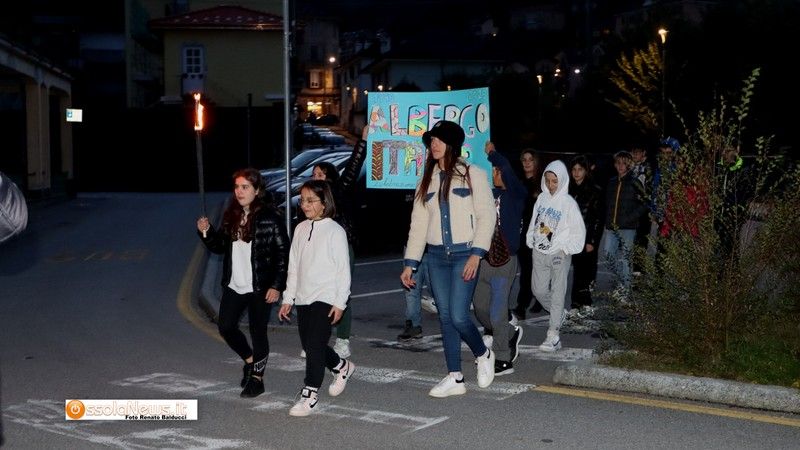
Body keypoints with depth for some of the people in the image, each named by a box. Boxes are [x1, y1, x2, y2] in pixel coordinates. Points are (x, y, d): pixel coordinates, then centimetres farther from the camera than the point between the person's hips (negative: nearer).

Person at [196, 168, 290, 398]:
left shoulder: (269, 218, -12)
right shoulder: (231, 215, 6)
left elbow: (283, 252, -11)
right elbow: (220, 246, 12)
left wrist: (277, 286, -14)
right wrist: (206, 232, -7)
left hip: (260, 288, -6)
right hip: (234, 285, 6)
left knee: (258, 332, 5)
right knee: (226, 327, 9)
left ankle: (257, 377, 21)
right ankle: (250, 360, 34)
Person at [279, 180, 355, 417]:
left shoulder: (335, 231, -8)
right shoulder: (300, 229, 10)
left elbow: (343, 270, -8)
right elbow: (294, 267, 14)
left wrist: (340, 302, -11)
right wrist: (288, 299, 12)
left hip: (325, 299, -7)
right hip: (303, 298, 7)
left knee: (314, 344, -10)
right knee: (308, 344, 13)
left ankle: (310, 394, -1)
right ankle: (342, 366, 37)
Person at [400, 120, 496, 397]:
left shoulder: (473, 174, 0)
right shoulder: (427, 180, 14)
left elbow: (486, 216, -5)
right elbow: (418, 223, 13)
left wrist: (476, 254, -15)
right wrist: (409, 264, 8)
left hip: (464, 254, -5)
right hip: (436, 256, 5)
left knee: (458, 316, -12)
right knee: (445, 317, 5)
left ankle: (483, 355, 16)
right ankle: (455, 378, 11)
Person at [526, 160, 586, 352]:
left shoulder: (568, 203, -8)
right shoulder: (542, 198, 6)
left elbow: (578, 231, -6)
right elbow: (534, 222, 16)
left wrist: (566, 249, -10)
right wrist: (532, 241, 7)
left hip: (559, 254, -5)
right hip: (539, 252, 5)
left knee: (557, 293, -3)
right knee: (538, 289, 10)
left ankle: (553, 335, -2)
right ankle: (558, 314, 36)